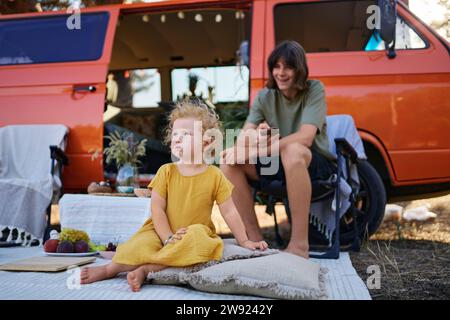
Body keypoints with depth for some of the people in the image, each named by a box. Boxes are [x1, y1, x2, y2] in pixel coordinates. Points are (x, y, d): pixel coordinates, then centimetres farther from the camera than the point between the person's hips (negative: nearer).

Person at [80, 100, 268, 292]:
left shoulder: (215, 176, -2)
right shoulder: (166, 171, -1)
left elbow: (229, 213, 1)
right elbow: (157, 209, -5)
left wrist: (244, 241, 0)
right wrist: (168, 238, -18)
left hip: (196, 234, 0)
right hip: (163, 233, 0)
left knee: (197, 235, -35)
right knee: (140, 245, -30)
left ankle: (145, 269, -33)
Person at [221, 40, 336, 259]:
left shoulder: (314, 89, -10)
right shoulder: (265, 96, 3)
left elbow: (305, 137, -24)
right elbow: (244, 135, -9)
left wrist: (259, 149, -31)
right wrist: (254, 138, -35)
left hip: (315, 162, -4)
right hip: (278, 165, 5)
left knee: (293, 150, -39)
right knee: (229, 160, -18)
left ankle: (299, 245, -33)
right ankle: (255, 239, -14)